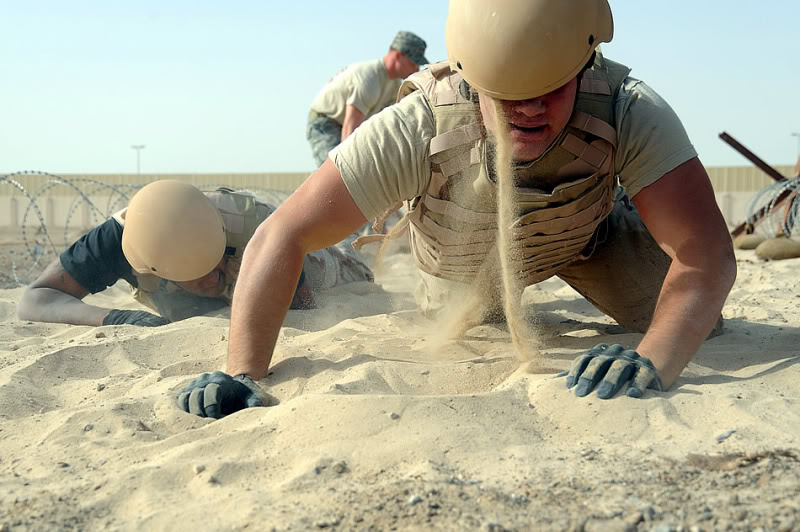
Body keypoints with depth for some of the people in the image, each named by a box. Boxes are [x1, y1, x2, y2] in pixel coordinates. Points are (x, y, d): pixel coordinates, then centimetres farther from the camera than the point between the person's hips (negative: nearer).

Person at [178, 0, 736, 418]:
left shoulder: (632, 116, -43)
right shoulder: (418, 128, -45)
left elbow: (708, 253, -49)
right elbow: (283, 237, -43)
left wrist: (655, 363, -68)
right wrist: (244, 374, -53)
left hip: (589, 232, 0)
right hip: (466, 253, 1)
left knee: (697, 323, -5)